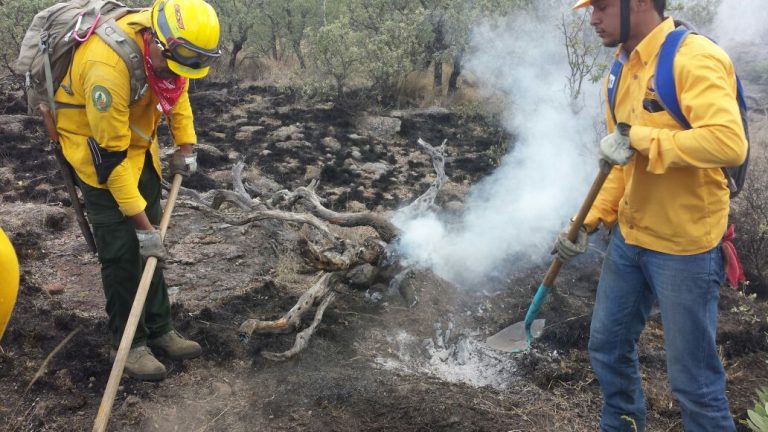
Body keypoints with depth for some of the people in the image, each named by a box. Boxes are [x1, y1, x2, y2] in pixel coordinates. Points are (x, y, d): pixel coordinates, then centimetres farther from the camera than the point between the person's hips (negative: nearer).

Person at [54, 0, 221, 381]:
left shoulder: (170, 44, -16)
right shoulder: (109, 66, -37)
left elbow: (177, 87, 7)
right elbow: (112, 156, -32)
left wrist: (186, 147, 1)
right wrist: (142, 224, -28)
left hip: (139, 143, 7)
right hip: (98, 148, -7)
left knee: (150, 247, 9)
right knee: (123, 251, -8)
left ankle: (159, 330, 20)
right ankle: (128, 343, 7)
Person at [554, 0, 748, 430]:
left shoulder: (695, 58, -18)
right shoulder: (621, 74, 8)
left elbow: (729, 144, -31)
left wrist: (637, 137, -26)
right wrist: (589, 223, 10)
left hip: (683, 247, -8)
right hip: (628, 239, 8)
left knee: (693, 379, 3)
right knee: (608, 348, 20)